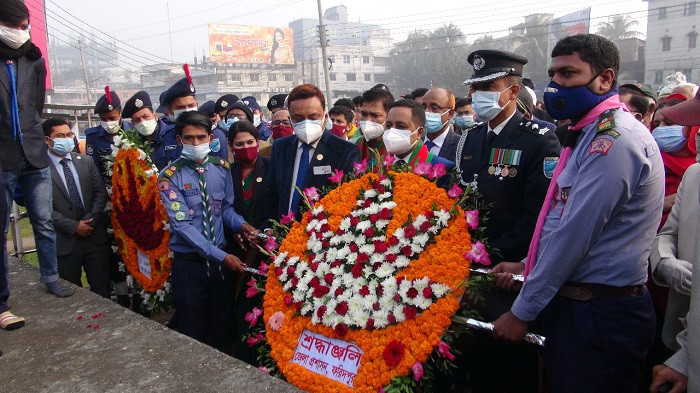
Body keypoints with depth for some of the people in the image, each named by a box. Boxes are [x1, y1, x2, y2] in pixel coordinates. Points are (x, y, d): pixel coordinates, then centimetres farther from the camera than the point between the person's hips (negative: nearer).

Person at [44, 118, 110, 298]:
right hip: (64, 241, -3)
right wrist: (74, 226, -12)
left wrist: (90, 221, -8)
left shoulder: (86, 161, 7)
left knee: (102, 288, 9)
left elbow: (101, 192, 4)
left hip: (95, 235, 3)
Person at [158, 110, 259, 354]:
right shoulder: (170, 177, -13)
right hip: (188, 263, -3)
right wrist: (221, 256, -22)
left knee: (223, 325, 18)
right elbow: (182, 225, -18)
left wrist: (240, 224, -15)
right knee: (192, 329, 12)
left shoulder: (221, 168, 0)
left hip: (221, 259, 4)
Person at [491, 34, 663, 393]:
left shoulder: (614, 138, -19)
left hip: (599, 316, -9)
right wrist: (528, 266, 11)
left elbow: (575, 233, -22)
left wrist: (522, 311, -15)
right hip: (568, 302, 9)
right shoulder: (588, 135, 14)